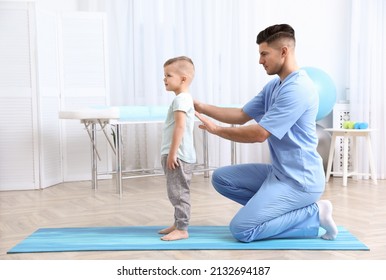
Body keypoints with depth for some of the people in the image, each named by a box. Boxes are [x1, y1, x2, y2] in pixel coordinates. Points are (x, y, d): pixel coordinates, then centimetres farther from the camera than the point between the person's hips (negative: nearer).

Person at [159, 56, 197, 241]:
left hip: (178, 156, -11)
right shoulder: (185, 98, 19)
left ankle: (182, 230, -4)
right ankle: (178, 224, 26)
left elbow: (180, 126, -23)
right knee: (177, 194, 17)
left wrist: (172, 153, -23)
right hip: (178, 155, 11)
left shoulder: (180, 99, -14)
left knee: (178, 193, -7)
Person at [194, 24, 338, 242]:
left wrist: (216, 129, -11)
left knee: (241, 229, -15)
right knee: (222, 178, 8)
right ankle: (280, 211, 7)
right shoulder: (274, 86, 10)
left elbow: (259, 134, -24)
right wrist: (201, 107, 4)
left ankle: (313, 215, -4)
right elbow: (241, 116, 14)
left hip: (299, 181, -10)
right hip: (279, 173, 10)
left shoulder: (297, 89, -22)